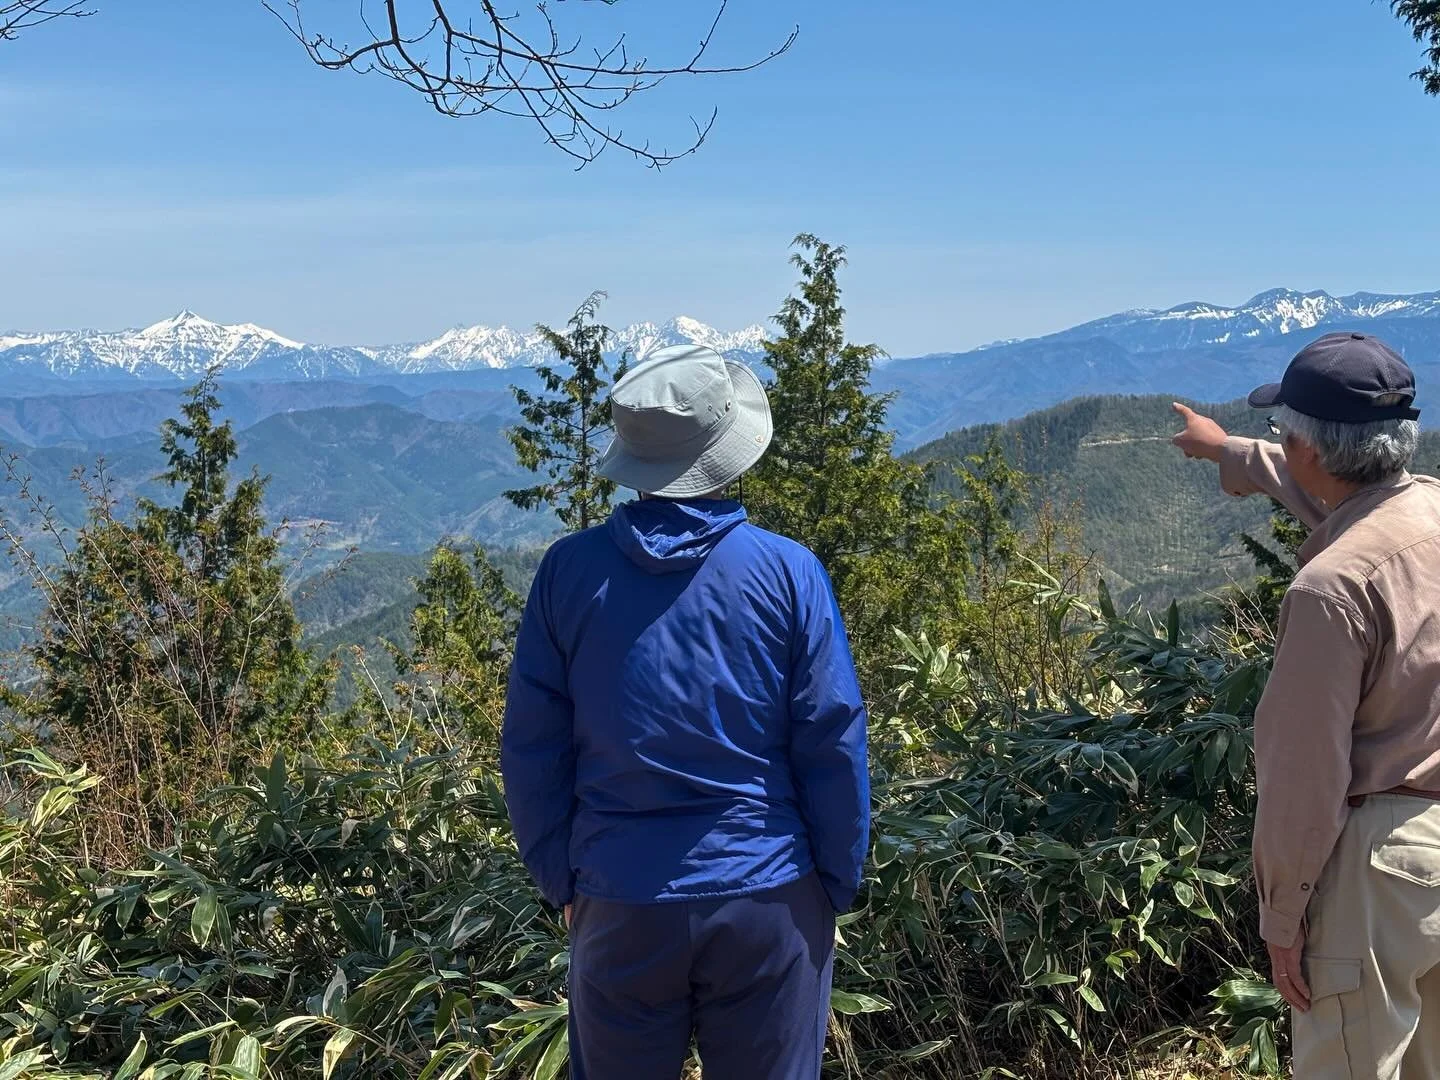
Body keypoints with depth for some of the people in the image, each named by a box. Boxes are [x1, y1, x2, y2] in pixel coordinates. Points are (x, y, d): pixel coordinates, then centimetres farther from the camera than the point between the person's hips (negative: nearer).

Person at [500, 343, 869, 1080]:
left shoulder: (570, 571, -6)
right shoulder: (788, 572, -10)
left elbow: (532, 750, -1)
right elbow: (833, 748, -7)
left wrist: (561, 882, 10)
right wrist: (838, 883, 6)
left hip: (620, 900, 1)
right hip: (769, 898, -1)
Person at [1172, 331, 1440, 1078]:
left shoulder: (1333, 584, -24)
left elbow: (1307, 770, -20)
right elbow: (1335, 492, 24)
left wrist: (1282, 915, -9)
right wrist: (1229, 451, 40)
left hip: (1379, 853, -8)